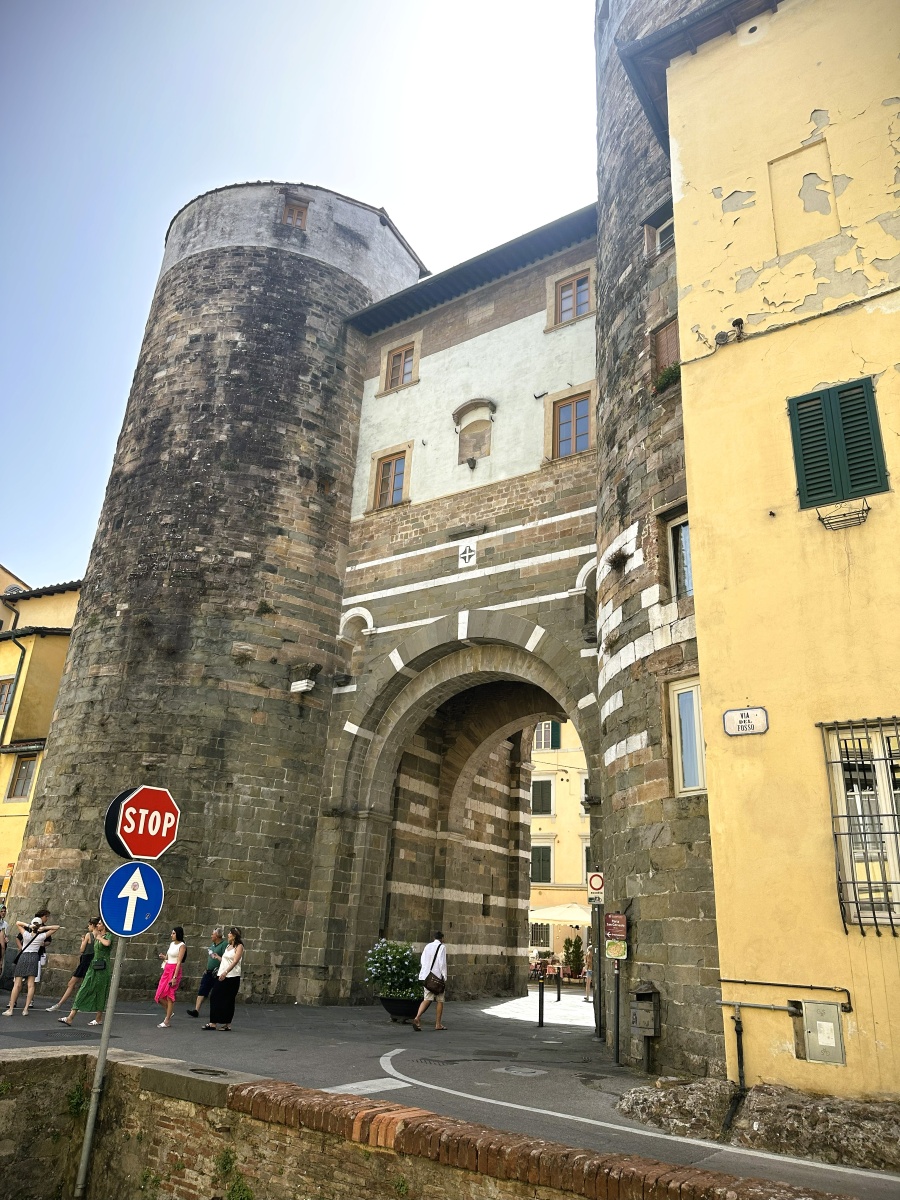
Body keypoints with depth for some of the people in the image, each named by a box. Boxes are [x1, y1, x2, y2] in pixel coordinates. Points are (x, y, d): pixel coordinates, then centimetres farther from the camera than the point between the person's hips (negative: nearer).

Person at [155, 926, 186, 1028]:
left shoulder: (182, 946, -9)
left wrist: (175, 977, -21)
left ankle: (166, 1022, 3)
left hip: (175, 970, -8)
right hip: (167, 969, 8)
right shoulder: (171, 944, 13)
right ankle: (169, 1013, 28)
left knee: (169, 995, -5)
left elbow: (179, 962, -15)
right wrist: (163, 957, -4)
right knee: (160, 995, 7)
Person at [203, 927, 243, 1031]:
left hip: (232, 977, -8)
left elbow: (235, 961, -21)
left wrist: (225, 972, -30)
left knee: (228, 1001, -3)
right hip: (221, 975, 8)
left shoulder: (239, 946, -8)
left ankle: (227, 1024, 6)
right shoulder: (228, 946, 16)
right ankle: (213, 1023, 10)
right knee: (214, 997, 3)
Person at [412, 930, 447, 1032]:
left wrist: (425, 973, 17)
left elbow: (422, 961, 12)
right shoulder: (442, 947, -7)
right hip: (437, 976, -6)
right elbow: (442, 963, -12)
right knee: (440, 1000, 8)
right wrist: (444, 977, -8)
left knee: (427, 999, 4)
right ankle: (438, 1024, 12)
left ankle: (417, 1018, -15)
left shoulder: (427, 946, 13)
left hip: (426, 976, 6)